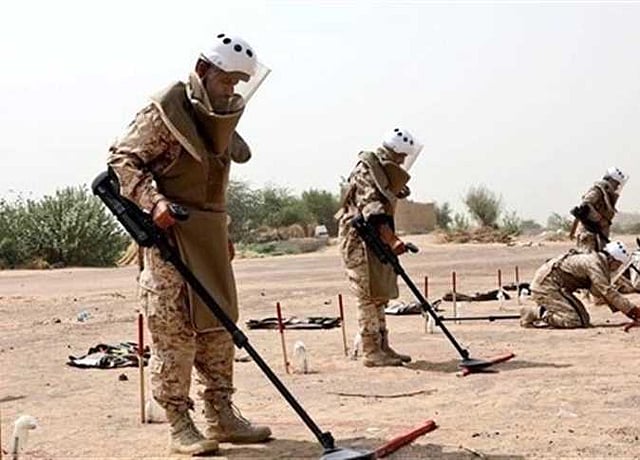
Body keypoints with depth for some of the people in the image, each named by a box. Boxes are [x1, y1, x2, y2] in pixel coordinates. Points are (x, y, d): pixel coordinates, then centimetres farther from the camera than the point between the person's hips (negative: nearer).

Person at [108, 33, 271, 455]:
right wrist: (154, 202, -27)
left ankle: (221, 415, 18)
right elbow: (123, 158, -14)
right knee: (175, 330, -5)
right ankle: (179, 424, 3)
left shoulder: (220, 118, 16)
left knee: (219, 324, 10)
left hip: (210, 234, 9)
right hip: (169, 230, -8)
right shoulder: (165, 112, -10)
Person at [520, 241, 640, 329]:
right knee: (576, 320, -18)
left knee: (584, 317, 9)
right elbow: (608, 291, -21)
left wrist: (628, 312, 11)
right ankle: (533, 316, -9)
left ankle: (539, 311, 12)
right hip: (545, 284, -10)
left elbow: (606, 291, 17)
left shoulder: (597, 262, 14)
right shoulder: (595, 263, -17)